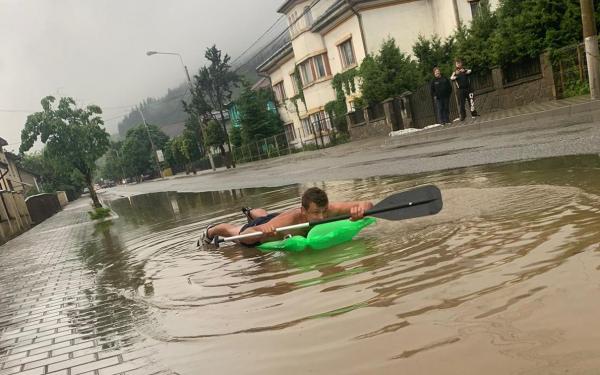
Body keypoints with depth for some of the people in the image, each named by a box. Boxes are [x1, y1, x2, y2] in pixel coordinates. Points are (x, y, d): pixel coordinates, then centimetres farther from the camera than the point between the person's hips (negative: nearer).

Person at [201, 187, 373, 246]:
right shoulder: (289, 219, -51)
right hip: (269, 227, -5)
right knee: (237, 232, 28)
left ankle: (251, 212, 77)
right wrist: (263, 233, -70)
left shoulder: (329, 208, -42)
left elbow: (367, 204, -45)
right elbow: (248, 234, -48)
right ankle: (211, 230, 60)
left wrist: (360, 209, -68)